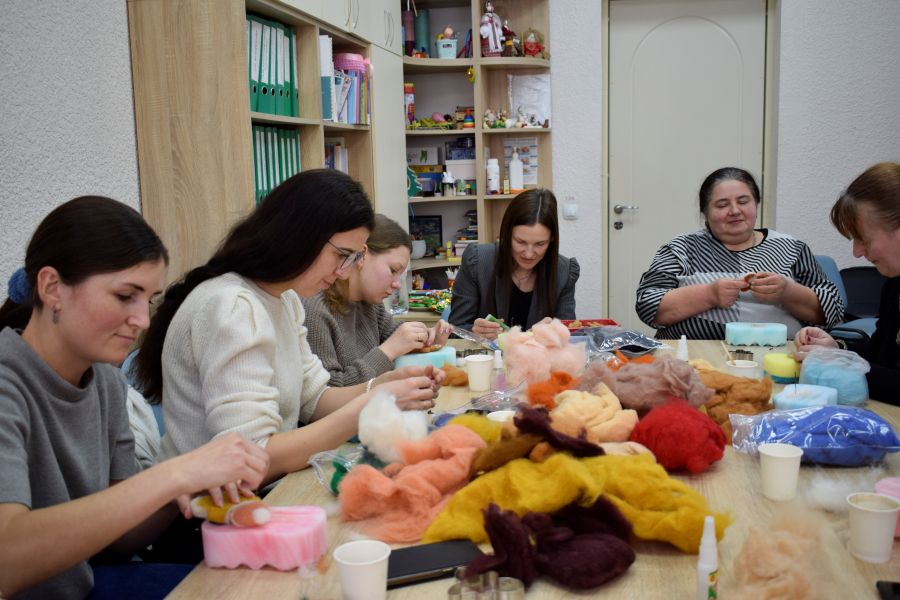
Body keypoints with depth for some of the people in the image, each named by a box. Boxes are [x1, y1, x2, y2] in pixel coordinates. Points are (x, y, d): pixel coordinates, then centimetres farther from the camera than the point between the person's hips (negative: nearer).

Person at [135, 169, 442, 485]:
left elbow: (313, 399, 9)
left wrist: (388, 384, -7)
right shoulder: (229, 308, -23)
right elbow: (251, 459, -28)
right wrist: (371, 404, -26)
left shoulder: (285, 300, 7)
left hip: (268, 490, 8)